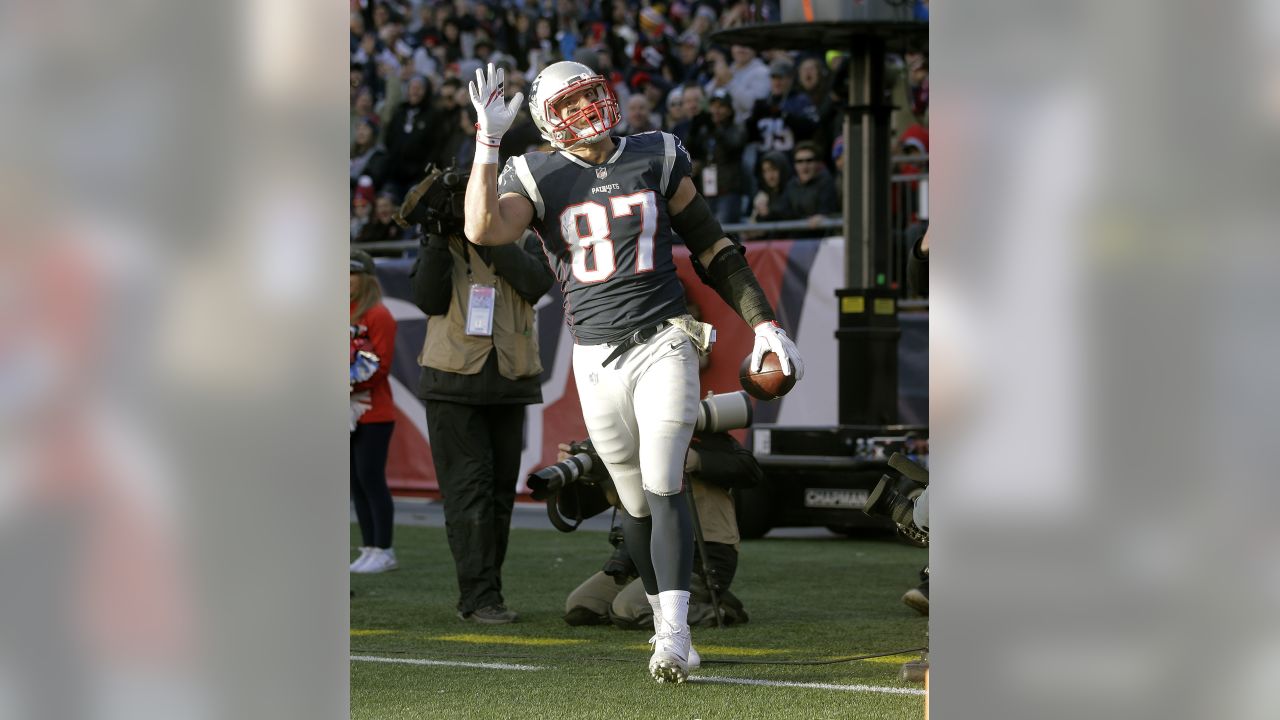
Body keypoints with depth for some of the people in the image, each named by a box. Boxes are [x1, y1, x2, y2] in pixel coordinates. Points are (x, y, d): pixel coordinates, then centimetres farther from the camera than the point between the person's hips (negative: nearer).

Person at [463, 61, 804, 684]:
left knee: (662, 487, -12)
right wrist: (488, 140, -20)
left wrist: (764, 323, 6)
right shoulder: (538, 178, 2)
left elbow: (712, 248, 11)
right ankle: (663, 614, 22)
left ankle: (675, 633, -15)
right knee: (635, 502, 7)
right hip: (597, 361, 1)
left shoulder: (655, 159, 5)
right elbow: (483, 230, -18)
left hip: (663, 344, -1)